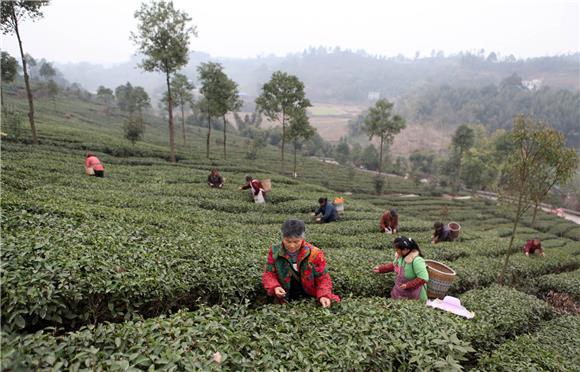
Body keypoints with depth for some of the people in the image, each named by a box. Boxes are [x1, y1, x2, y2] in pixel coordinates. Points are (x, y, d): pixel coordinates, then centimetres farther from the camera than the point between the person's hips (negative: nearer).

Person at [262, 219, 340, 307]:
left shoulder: (315, 253, -7)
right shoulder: (274, 251, -3)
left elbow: (323, 278, -2)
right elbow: (268, 274, 4)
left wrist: (323, 296, -19)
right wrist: (275, 287, -16)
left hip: (311, 299, 0)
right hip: (286, 301, 1)